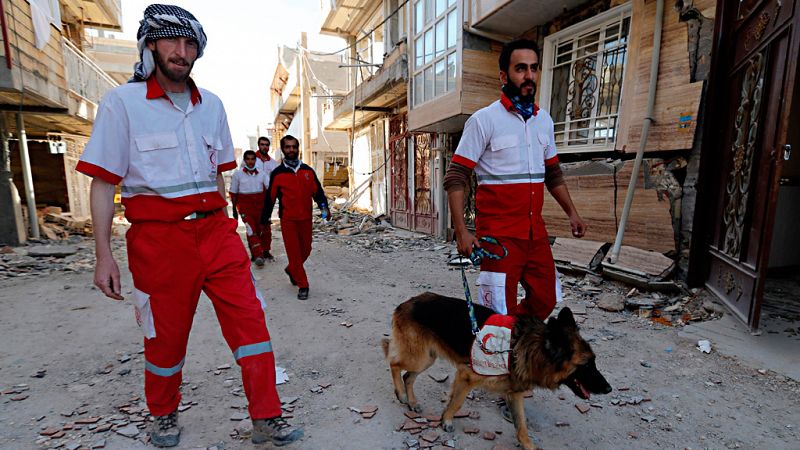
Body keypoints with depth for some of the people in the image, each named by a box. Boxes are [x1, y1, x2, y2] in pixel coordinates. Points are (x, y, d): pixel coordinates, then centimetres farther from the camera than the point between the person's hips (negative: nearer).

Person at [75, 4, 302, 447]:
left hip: (216, 231, 4)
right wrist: (104, 256, -8)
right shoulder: (122, 102, -1)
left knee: (250, 320, -1)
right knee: (166, 336, 11)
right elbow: (102, 182, -3)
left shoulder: (212, 105, 11)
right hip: (159, 239, -3)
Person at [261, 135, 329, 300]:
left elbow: (317, 191, 7)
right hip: (288, 220, -3)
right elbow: (270, 197, 4)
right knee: (293, 252, 0)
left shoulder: (308, 171, 7)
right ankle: (302, 285, 11)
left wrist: (324, 207, -9)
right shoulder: (277, 173, 0)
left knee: (305, 250, 13)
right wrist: (265, 218, 7)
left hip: (306, 218, 3)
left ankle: (291, 270, 41)